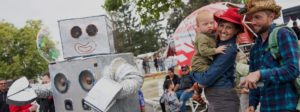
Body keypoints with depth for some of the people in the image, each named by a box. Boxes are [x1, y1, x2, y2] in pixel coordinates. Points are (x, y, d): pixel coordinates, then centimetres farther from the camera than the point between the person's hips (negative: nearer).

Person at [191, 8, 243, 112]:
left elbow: (207, 79, -19)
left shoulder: (229, 49, -18)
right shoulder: (217, 43, 7)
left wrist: (192, 73, -1)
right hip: (213, 99, 8)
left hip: (224, 99, -8)